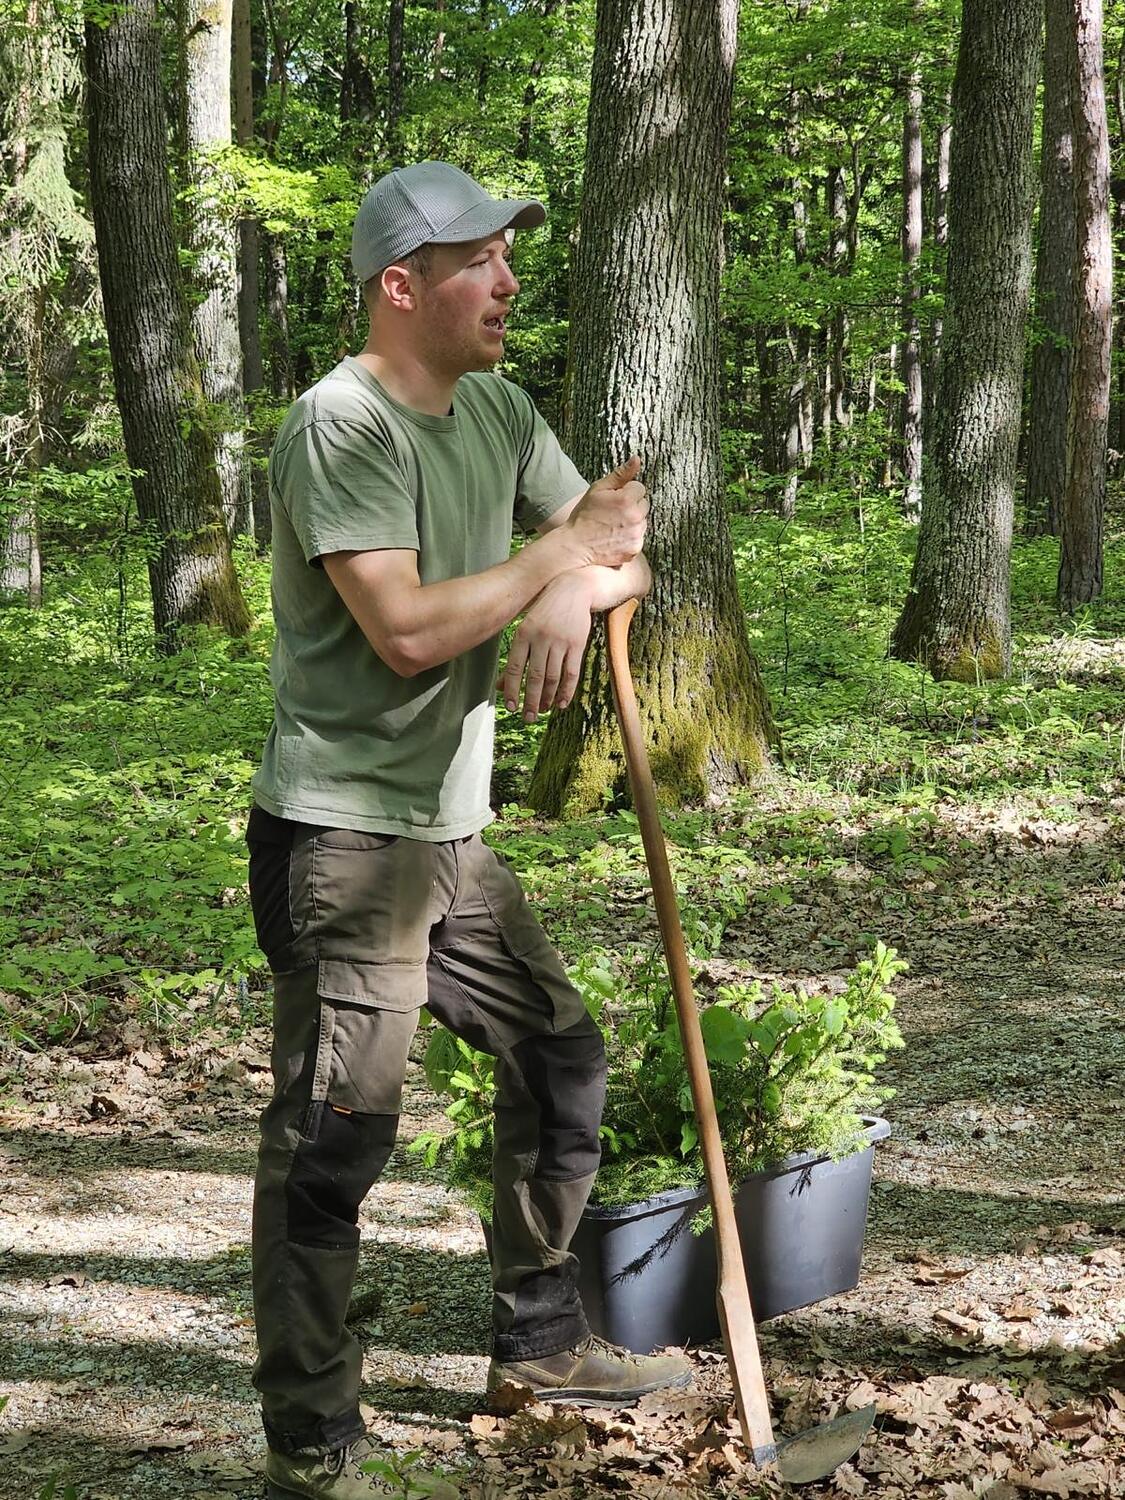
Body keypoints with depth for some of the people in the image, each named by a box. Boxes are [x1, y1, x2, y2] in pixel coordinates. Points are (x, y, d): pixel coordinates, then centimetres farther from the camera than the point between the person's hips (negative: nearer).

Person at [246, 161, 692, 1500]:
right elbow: (404, 630, -25)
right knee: (334, 1135, -6)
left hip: (452, 835, 9)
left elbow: (622, 557, 14)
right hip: (341, 836, -9)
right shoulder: (341, 424, -16)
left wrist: (578, 593, -11)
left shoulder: (499, 412, 11)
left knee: (563, 1063, 17)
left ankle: (539, 1340, 34)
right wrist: (564, 548, -14)